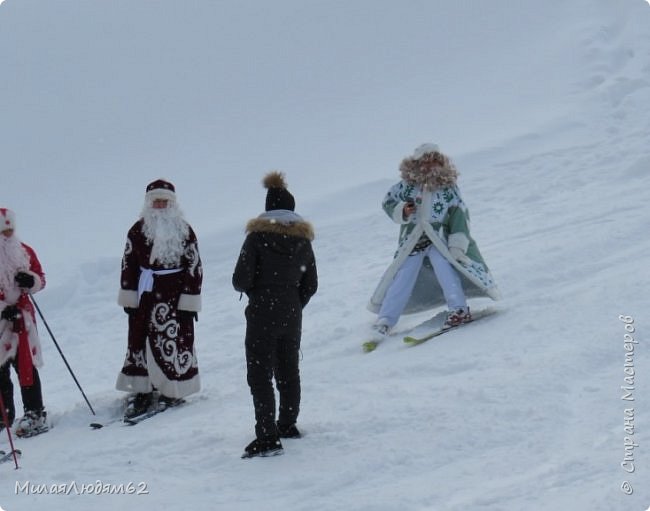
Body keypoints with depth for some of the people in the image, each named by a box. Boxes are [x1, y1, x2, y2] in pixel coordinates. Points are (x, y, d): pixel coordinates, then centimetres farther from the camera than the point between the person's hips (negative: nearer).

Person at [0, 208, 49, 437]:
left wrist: (31, 281, -11)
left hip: (22, 315, 1)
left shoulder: (24, 252, 6)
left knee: (26, 365, -3)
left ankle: (35, 414, -1)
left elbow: (41, 278, 12)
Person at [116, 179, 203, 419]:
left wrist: (190, 301, -5)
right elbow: (128, 264, 7)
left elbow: (194, 266, 0)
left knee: (173, 341, -4)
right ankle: (140, 392, 11)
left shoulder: (184, 230, 0)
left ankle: (172, 392, 9)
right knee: (139, 340, 4)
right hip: (145, 294, 3)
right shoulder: (138, 230, 5)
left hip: (174, 295, -2)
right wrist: (129, 297, 2)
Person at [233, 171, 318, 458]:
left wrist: (253, 291, 9)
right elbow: (311, 284, 7)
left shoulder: (257, 236, -9)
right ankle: (288, 425, 33)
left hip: (262, 315, -5)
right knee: (288, 371, 20)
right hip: (292, 316, 5)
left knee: (260, 376, -6)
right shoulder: (303, 239, 5)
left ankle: (267, 437, -14)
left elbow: (241, 279, -12)